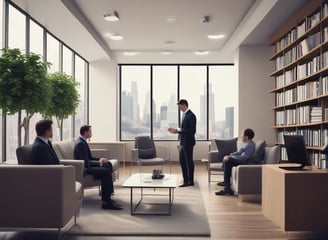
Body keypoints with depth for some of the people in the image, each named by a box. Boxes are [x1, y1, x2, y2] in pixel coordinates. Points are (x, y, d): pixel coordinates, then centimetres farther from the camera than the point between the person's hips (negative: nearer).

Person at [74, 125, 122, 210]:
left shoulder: (82, 141, 12)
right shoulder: (80, 143, -20)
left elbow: (89, 157, 18)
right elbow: (86, 163, -25)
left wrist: (100, 159, 2)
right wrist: (99, 162, -14)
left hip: (86, 165, 11)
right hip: (84, 168, -11)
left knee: (107, 164, 11)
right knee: (106, 171, -24)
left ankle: (106, 196, 7)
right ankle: (106, 202, -24)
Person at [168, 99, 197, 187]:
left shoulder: (191, 115, -15)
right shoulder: (184, 114, 12)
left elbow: (192, 130, -22)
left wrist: (177, 130, -22)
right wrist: (175, 130, 4)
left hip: (188, 142, -9)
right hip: (182, 142, 9)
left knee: (189, 161, 2)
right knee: (182, 161, 13)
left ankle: (190, 181, 13)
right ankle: (185, 180, 23)